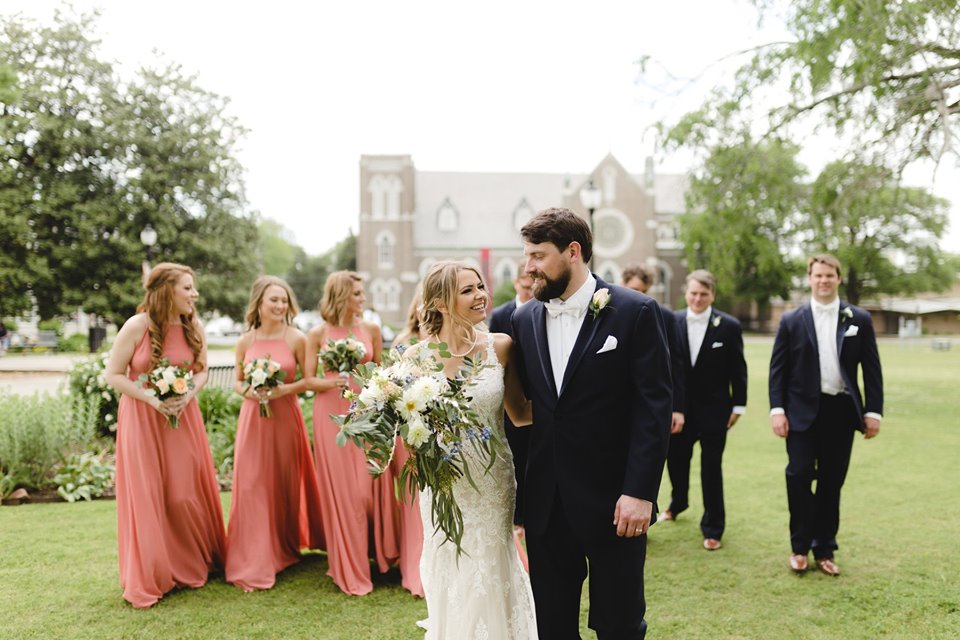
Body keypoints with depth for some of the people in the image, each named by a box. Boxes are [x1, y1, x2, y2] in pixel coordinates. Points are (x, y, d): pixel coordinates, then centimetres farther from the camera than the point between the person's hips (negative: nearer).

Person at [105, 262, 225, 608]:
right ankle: (149, 579, 17)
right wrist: (153, 400, -19)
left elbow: (202, 370, 7)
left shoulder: (193, 327, -1)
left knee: (187, 492, 6)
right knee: (147, 496, 2)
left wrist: (187, 395, -13)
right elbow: (113, 374, -10)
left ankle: (194, 564, 26)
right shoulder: (137, 326, -14)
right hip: (142, 419, -3)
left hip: (182, 417, 4)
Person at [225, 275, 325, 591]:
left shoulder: (296, 338, -5)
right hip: (253, 419, 1)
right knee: (252, 486, 1)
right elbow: (237, 382, 10)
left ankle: (286, 546, 32)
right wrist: (249, 392, -11)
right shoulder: (246, 341, 1)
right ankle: (253, 564, 12)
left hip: (285, 417, -1)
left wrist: (286, 389, -16)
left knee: (285, 484, 10)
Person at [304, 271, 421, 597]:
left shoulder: (371, 330, 5)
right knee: (340, 489, 3)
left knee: (372, 485, 1)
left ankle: (380, 553, 20)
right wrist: (331, 382, -18)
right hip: (331, 414, -2)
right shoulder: (318, 334, -1)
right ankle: (349, 567, 17)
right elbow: (309, 379, 0)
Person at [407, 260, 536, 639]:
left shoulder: (500, 346, -4)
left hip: (494, 482, 0)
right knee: (452, 580, 13)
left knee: (491, 577, 9)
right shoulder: (417, 357, -7)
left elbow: (520, 413, 5)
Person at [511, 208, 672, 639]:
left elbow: (654, 407, -10)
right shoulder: (524, 320, 6)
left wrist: (640, 492, -16)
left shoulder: (635, 312, -8)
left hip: (613, 500, -4)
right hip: (545, 502, 4)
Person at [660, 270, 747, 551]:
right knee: (676, 459, 16)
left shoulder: (729, 325, -7)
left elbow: (737, 370, -2)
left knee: (711, 468, 3)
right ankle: (678, 503, 46)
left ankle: (713, 529, 18)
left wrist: (738, 406, -3)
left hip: (714, 409, -2)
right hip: (679, 407, 2)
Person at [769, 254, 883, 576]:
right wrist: (777, 410, -7)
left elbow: (871, 369, 5)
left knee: (832, 482, 8)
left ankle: (824, 550, 20)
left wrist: (873, 411, -1)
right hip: (803, 411, -1)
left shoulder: (859, 319, 5)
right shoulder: (791, 320, 3)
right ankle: (800, 547, 10)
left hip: (841, 411, 1)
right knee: (800, 475, -7)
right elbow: (777, 368, 1)